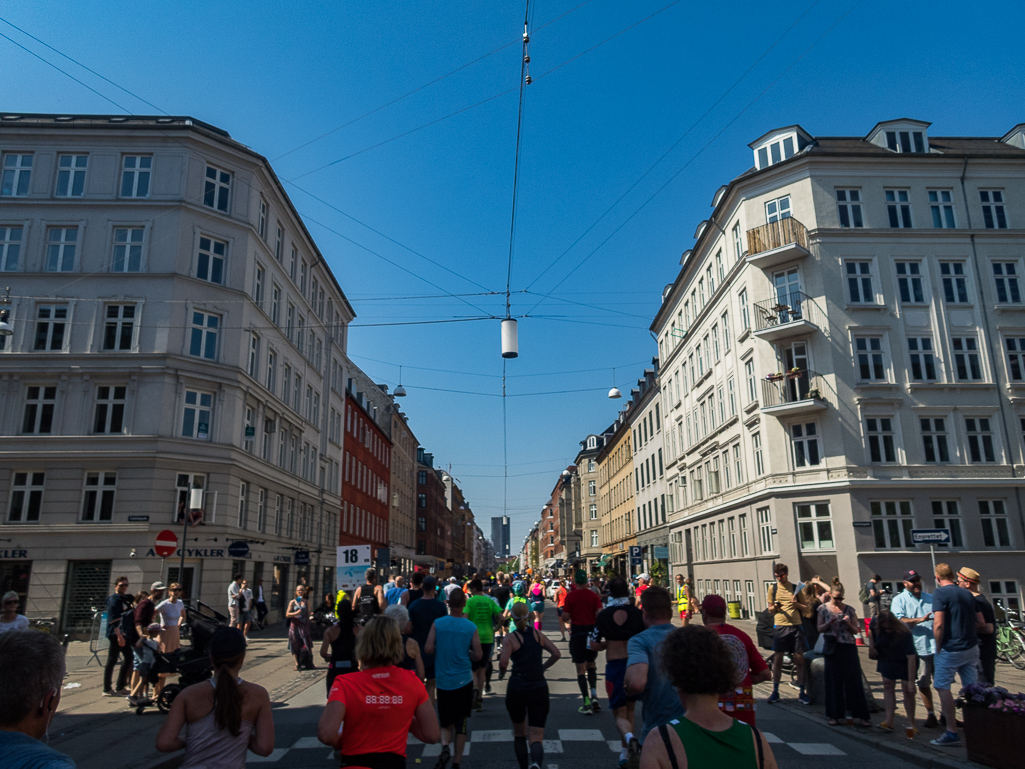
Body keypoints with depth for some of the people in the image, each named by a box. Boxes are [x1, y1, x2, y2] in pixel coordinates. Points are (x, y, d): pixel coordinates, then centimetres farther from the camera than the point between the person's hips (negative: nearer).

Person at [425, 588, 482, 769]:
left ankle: (445, 747, -9)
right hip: (464, 680, -1)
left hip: (443, 681, 1)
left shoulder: (437, 624, -6)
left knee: (446, 722, 17)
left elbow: (428, 649, -10)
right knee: (461, 724, 11)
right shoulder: (471, 627, -8)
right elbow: (478, 655, -7)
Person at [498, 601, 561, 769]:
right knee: (536, 738, -1)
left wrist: (502, 672, 1)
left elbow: (503, 662, -19)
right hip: (539, 689, 1)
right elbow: (556, 654, 2)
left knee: (519, 734, 22)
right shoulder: (538, 634, 6)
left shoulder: (511, 638, -5)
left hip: (517, 689, -1)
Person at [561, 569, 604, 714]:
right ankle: (594, 695, 5)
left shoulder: (570, 596, -6)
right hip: (592, 632, 2)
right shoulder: (594, 596, -1)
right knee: (590, 665, 20)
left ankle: (586, 703, 1)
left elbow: (566, 616, -8)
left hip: (577, 633, -2)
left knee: (581, 669, 3)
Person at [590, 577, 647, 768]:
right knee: (629, 709, 22)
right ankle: (626, 752, 28)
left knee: (619, 713, 7)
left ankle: (629, 737, -24)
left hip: (614, 666, -2)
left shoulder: (603, 615, -6)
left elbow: (594, 646, -1)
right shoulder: (638, 613, -7)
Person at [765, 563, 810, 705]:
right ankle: (775, 692, 14)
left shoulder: (796, 588, 6)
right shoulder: (772, 588, 6)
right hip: (780, 627, 0)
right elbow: (770, 609, 11)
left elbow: (805, 608, 9)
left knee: (799, 659, 1)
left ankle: (801, 693, 11)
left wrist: (796, 604, -11)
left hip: (795, 626, 0)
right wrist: (775, 607, -11)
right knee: (777, 659, 4)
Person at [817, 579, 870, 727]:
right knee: (834, 681, 5)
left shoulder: (849, 609, 4)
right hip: (832, 647, 0)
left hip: (849, 648, 0)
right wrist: (829, 623, -13)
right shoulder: (823, 609, 3)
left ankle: (862, 715, 8)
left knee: (854, 680, 0)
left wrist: (848, 623, -13)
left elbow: (855, 631, 7)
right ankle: (834, 715, 13)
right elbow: (820, 629, 5)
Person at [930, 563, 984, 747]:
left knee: (942, 687, 0)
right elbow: (981, 622, 12)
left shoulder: (940, 593, -11)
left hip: (951, 649, -7)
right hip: (971, 648, 7)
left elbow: (938, 624, -18)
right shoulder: (967, 594, 10)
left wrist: (938, 648, -7)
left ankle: (952, 732, -1)